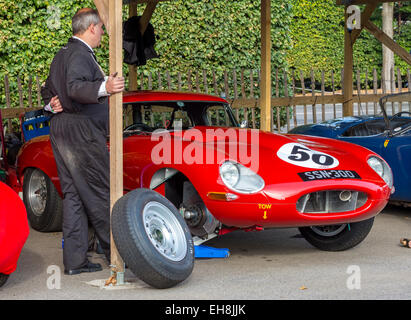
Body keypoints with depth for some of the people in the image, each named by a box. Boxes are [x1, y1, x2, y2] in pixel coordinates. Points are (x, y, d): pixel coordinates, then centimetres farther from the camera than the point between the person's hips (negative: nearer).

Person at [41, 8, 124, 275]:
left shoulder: (62, 55, 20)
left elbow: (47, 90, 26)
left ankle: (75, 260, 7)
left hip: (60, 130, 10)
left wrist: (52, 105, 7)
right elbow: (76, 87, -31)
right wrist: (104, 88, -47)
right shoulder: (80, 54, -13)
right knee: (99, 193, -4)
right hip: (81, 132, -10)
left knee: (73, 194, 7)